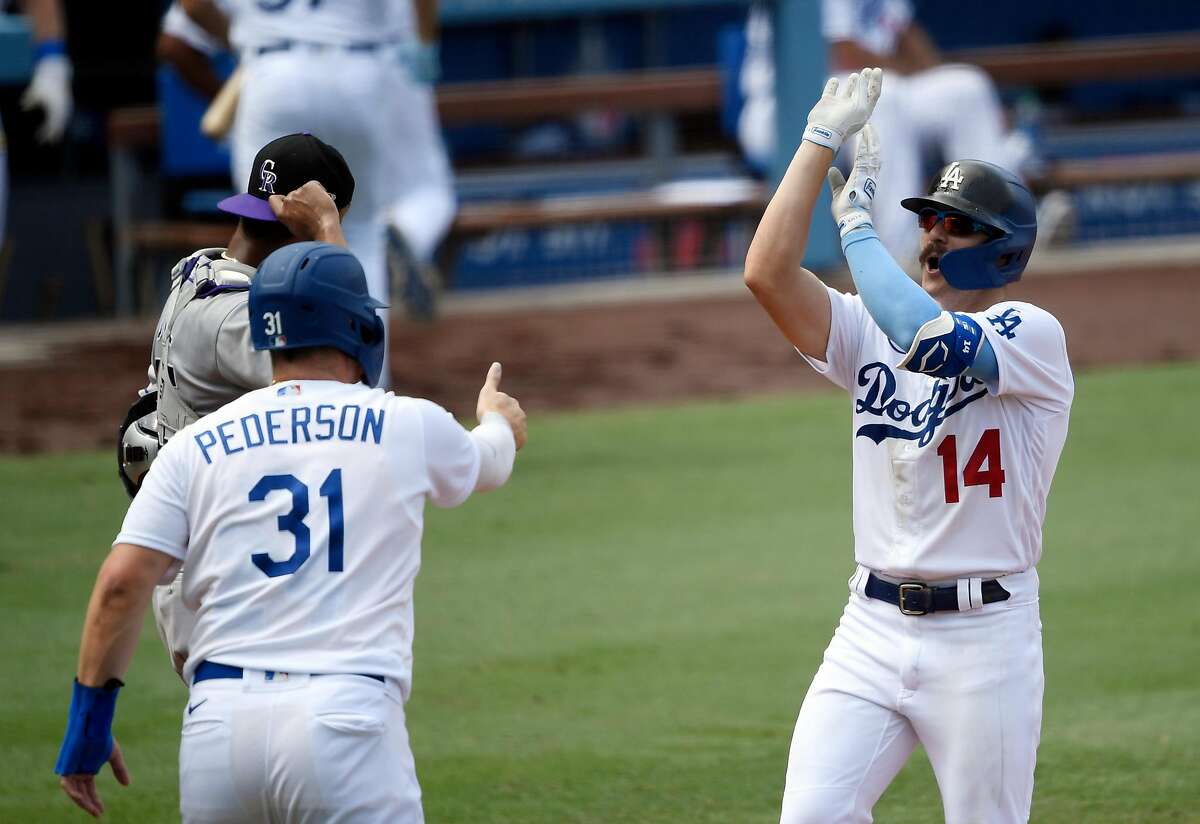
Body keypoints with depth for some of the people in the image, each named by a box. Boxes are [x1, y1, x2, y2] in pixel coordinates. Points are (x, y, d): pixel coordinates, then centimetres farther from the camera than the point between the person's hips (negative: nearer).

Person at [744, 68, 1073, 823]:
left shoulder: (1032, 334, -6)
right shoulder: (873, 334, 12)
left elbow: (928, 340, -25)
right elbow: (769, 273, -2)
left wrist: (857, 222, -14)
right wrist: (822, 139, -2)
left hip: (983, 635, -5)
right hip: (873, 627, 5)